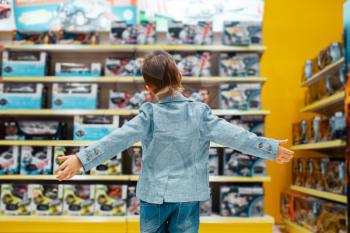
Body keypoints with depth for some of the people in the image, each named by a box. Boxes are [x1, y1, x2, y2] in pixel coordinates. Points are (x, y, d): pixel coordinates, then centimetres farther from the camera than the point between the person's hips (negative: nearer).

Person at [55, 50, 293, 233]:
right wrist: (271, 148, 0)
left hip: (154, 195, -1)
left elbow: (118, 139, -18)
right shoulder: (200, 112, -7)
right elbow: (234, 135, -8)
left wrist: (82, 159, -20)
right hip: (189, 196, 1)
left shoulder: (150, 114, -10)